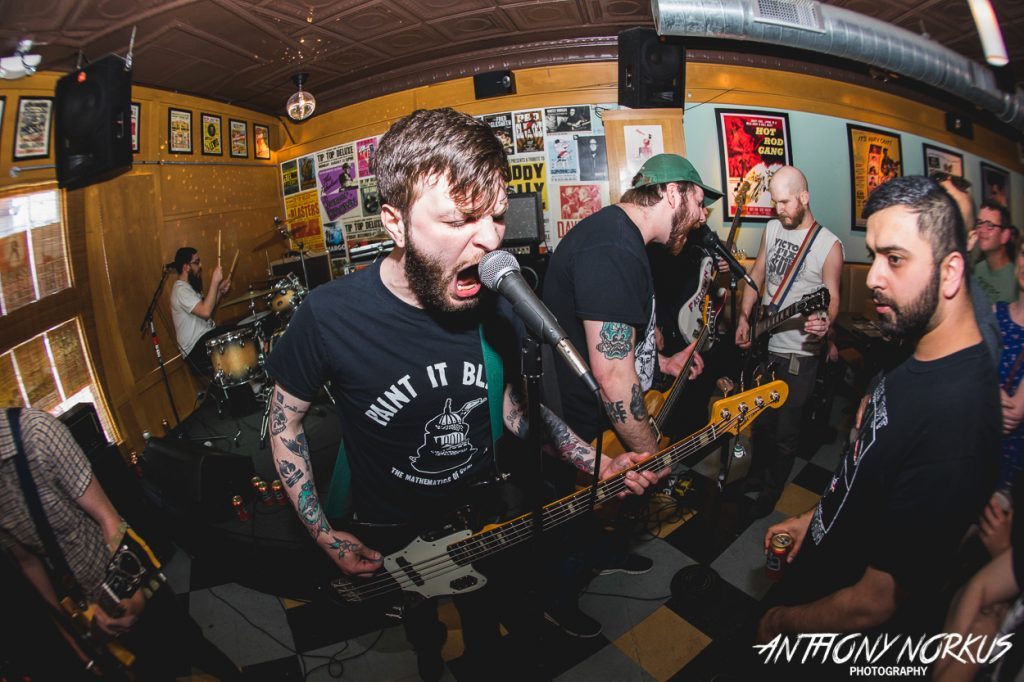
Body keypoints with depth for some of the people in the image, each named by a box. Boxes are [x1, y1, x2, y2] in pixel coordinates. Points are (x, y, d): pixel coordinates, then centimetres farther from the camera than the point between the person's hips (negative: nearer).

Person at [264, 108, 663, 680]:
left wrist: (594, 463, -10)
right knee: (421, 622, 27)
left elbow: (512, 401, 0)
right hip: (390, 538, -1)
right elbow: (286, 421, -10)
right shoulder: (331, 315, -27)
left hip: (485, 519, 2)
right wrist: (326, 536, -10)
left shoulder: (496, 303, -17)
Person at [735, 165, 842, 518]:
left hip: (799, 353, -5)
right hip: (762, 345, 5)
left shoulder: (829, 245, -11)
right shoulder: (771, 228, 4)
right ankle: (756, 475, 40)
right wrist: (744, 318, 2)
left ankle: (771, 491, 27)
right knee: (760, 419, 19)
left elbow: (832, 297, -7)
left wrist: (825, 321, -30)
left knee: (785, 429, 6)